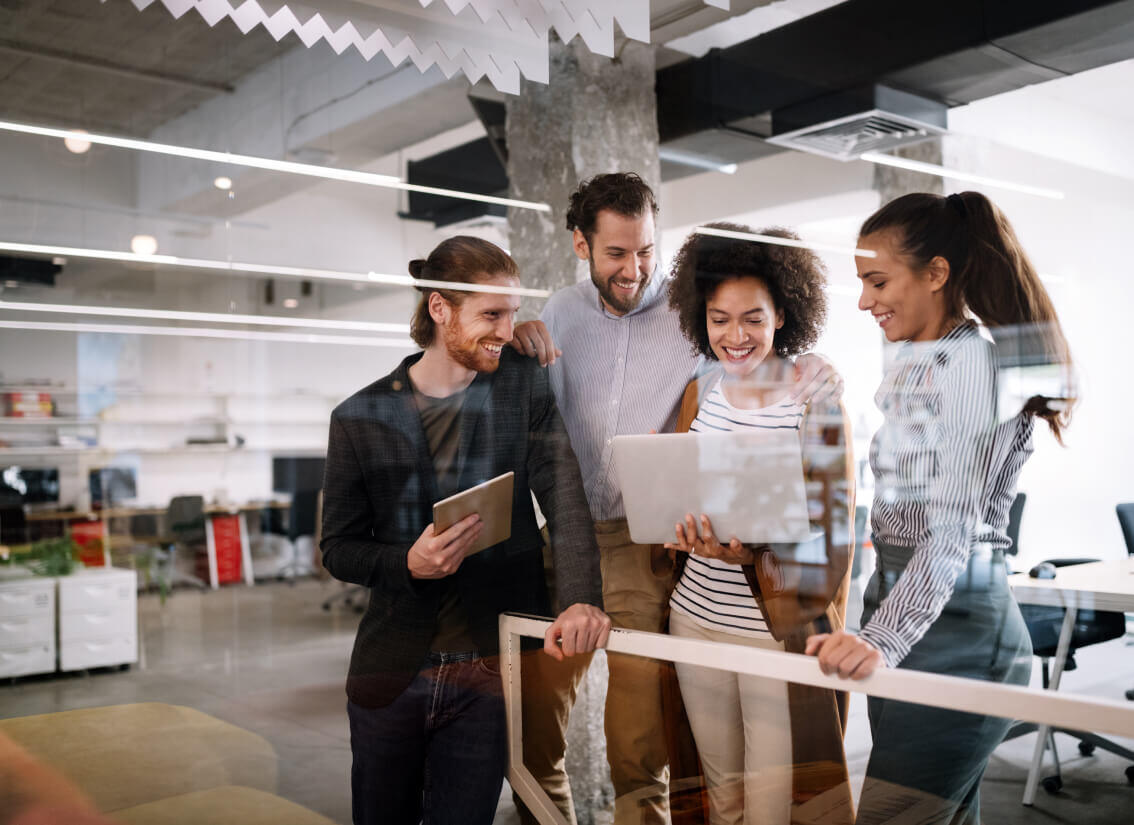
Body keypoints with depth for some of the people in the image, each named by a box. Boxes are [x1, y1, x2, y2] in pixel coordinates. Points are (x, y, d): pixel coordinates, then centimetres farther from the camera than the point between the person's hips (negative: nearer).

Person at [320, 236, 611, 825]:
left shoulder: (524, 386, 0)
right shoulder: (360, 416, -2)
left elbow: (565, 497, -12)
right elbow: (337, 548, 2)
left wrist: (582, 599, -28)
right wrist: (408, 563, -19)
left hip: (490, 670, 0)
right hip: (391, 671, 1)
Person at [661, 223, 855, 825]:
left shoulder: (817, 404, -9)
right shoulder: (699, 393, 6)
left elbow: (830, 533, -12)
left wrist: (750, 553, -28)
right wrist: (681, 529, -8)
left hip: (782, 632, -4)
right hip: (696, 620, 5)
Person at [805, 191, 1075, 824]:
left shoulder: (972, 361, -13)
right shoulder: (914, 366, 17)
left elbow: (952, 533, -21)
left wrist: (881, 640, -29)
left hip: (954, 627, -9)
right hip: (905, 616, 9)